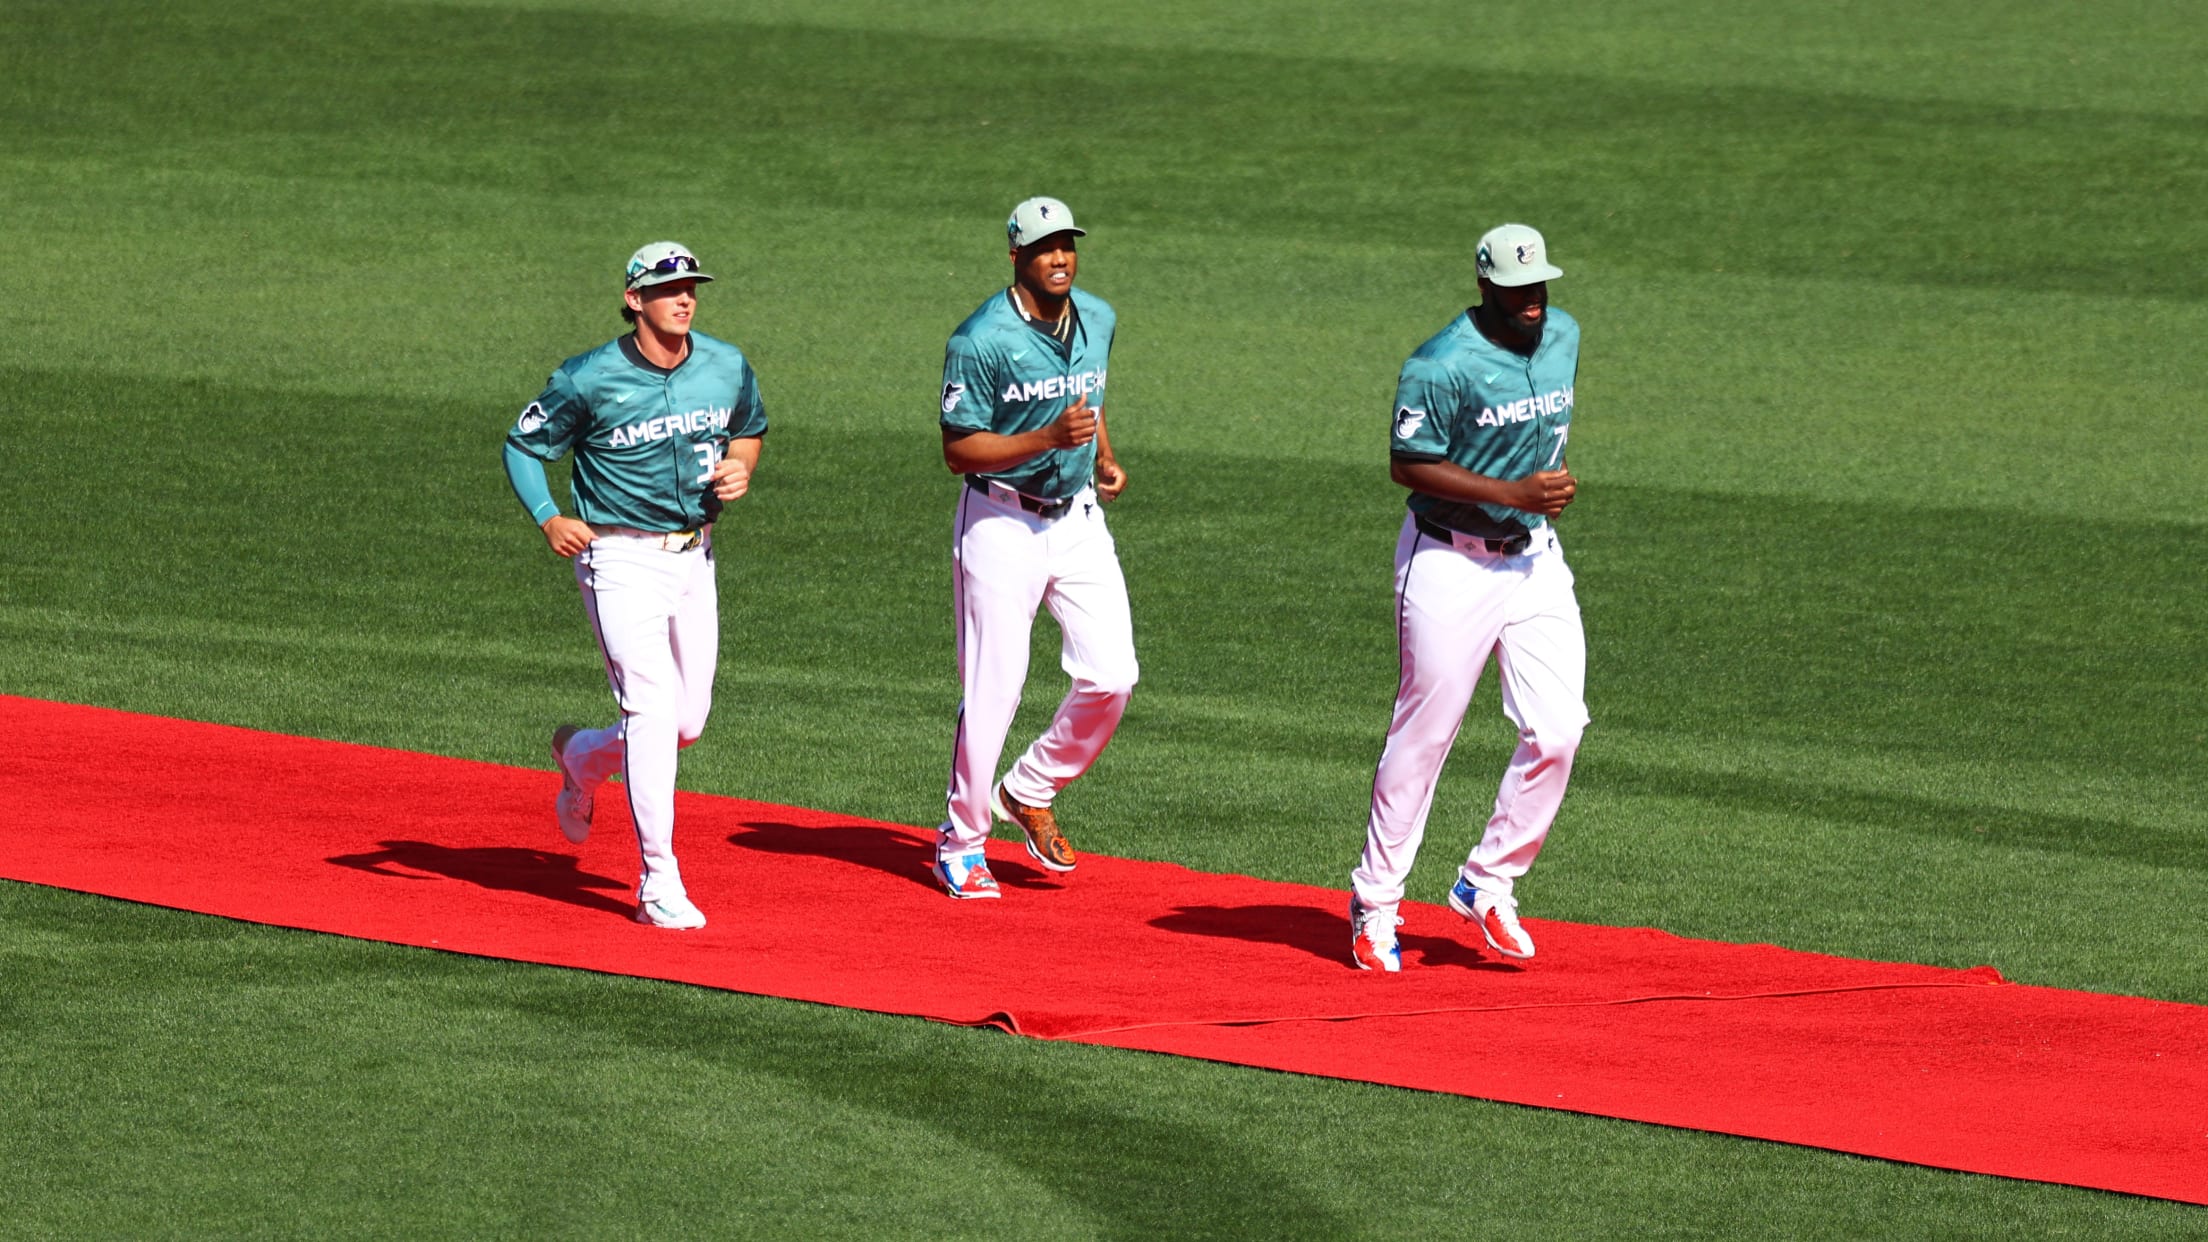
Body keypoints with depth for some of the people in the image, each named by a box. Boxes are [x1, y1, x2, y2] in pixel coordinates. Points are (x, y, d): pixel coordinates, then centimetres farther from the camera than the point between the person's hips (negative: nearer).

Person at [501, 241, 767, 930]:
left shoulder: (728, 368, 1)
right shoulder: (590, 379, -12)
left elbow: (750, 429, 21)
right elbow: (523, 445, -1)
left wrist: (740, 467, -2)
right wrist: (549, 519, -16)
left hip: (694, 557, 6)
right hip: (621, 558, -6)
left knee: (688, 722, 9)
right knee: (653, 707, -16)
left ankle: (581, 756, 41)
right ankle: (659, 881, -12)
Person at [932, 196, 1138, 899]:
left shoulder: (1097, 320, 5)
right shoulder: (981, 340, -16)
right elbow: (958, 451, -15)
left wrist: (1105, 458, 6)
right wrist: (1049, 438, -27)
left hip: (1079, 518, 6)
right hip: (1002, 521, -6)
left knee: (1110, 678, -4)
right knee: (993, 689, -3)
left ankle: (1030, 793, 20)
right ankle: (961, 841, 12)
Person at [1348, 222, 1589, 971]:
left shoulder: (1562, 337, 6)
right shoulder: (1442, 366, -18)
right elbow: (1407, 464, -17)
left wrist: (1556, 480, 6)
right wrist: (1513, 493, -22)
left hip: (1536, 558, 6)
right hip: (1452, 564, -6)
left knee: (1558, 732, -4)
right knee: (1424, 735, 0)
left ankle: (1488, 884, 12)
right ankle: (1374, 902, 14)